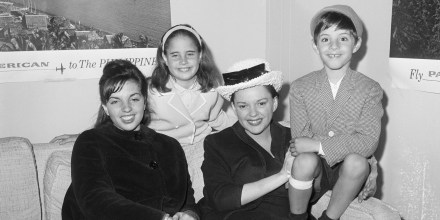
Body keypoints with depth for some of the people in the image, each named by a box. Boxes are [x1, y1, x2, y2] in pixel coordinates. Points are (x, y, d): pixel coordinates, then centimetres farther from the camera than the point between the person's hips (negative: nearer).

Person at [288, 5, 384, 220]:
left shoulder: (370, 89, -4)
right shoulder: (299, 88, -2)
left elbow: (368, 141, -15)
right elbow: (300, 141, -7)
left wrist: (318, 145, -24)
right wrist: (347, 145, -18)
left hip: (349, 171, 0)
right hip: (314, 171, 0)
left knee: (356, 162, -31)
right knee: (305, 160, -31)